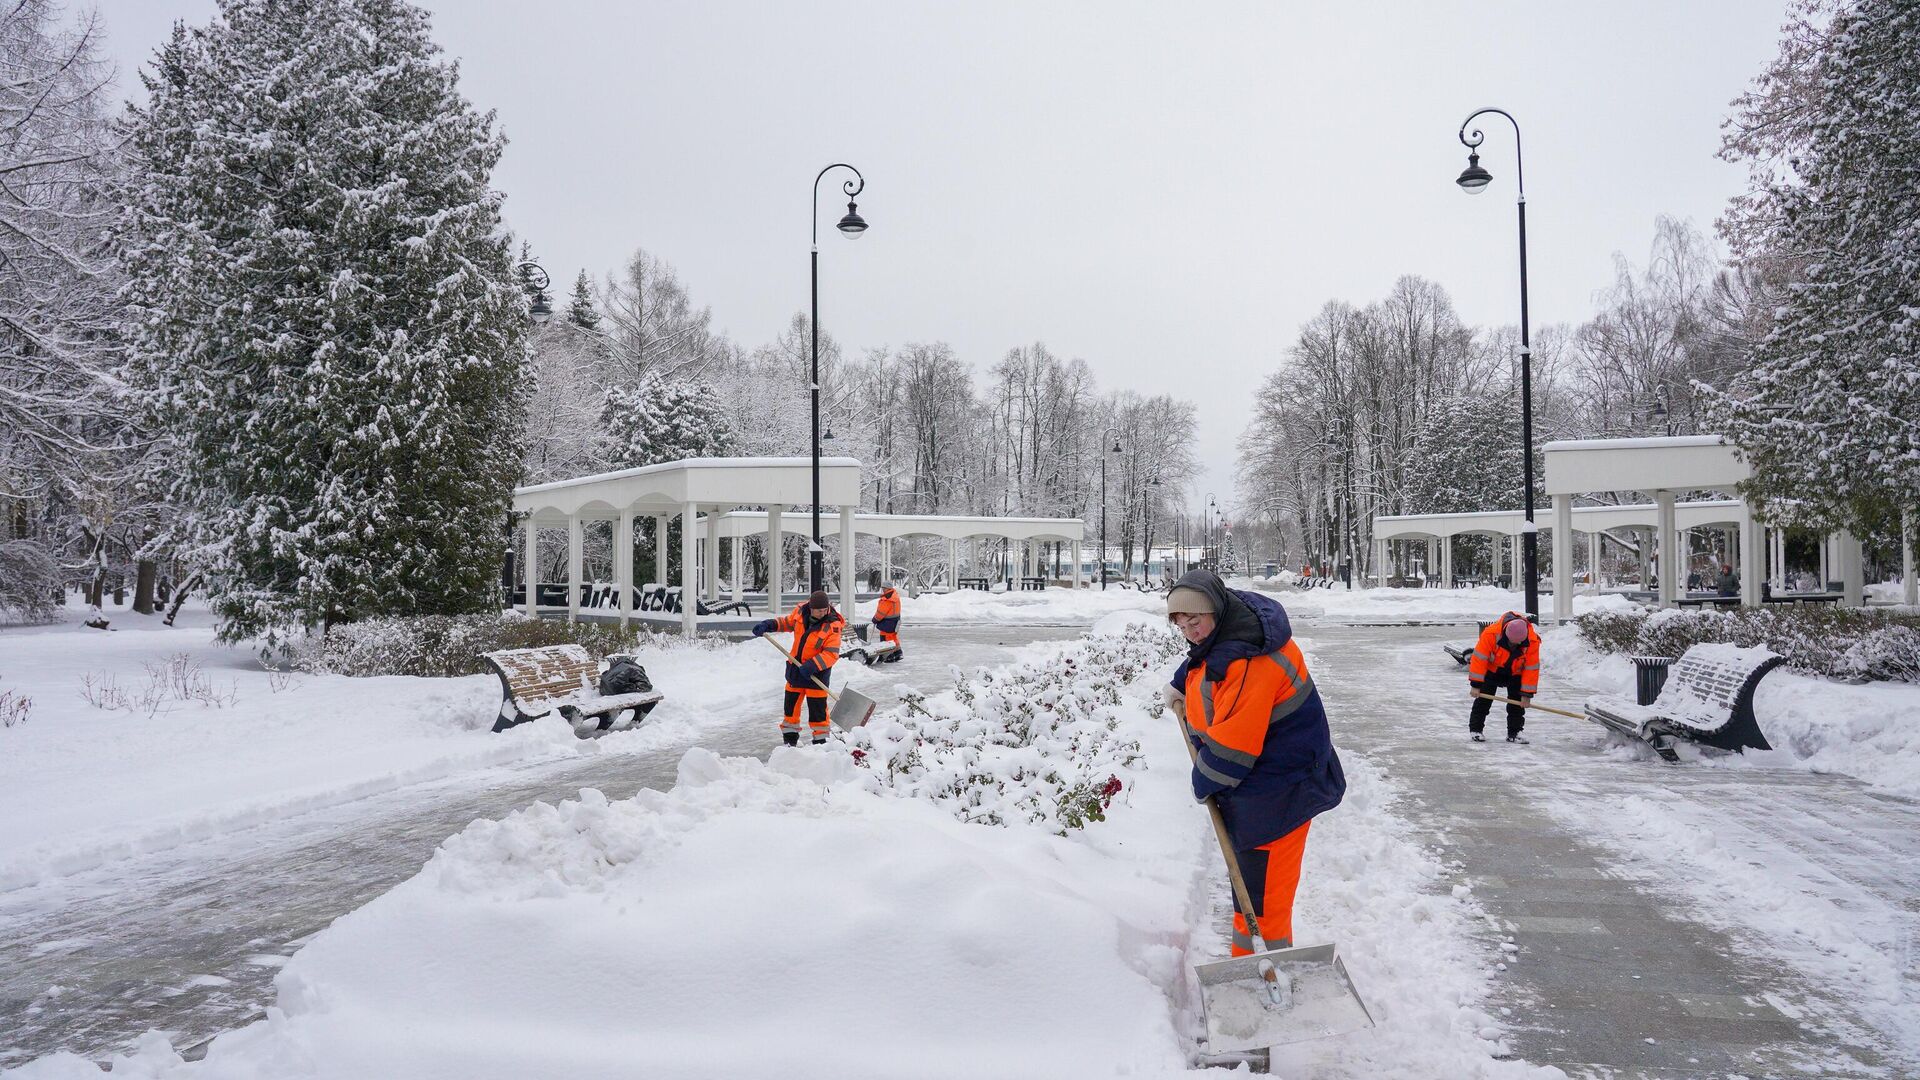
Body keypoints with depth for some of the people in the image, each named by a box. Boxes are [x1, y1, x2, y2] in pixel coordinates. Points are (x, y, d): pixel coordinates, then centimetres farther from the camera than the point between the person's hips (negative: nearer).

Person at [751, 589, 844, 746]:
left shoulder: (832, 625, -22)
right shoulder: (800, 611, -8)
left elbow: (831, 653, -25)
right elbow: (788, 622, 12)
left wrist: (812, 666, -33)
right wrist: (767, 625, 0)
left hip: (817, 671, -5)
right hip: (796, 666, 5)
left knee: (817, 707, -3)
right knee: (791, 702, 14)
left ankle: (820, 740, 11)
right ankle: (790, 738, 29)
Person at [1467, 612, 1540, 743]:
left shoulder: (1532, 640, -29)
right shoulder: (1491, 633, -36)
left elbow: (1531, 668, -20)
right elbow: (1479, 658, -29)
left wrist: (1527, 693, -18)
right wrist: (1476, 684, -27)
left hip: (1515, 673, 2)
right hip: (1491, 669, -2)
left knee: (1517, 701, -2)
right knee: (1483, 699, -5)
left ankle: (1514, 732, 8)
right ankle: (1476, 730, 4)